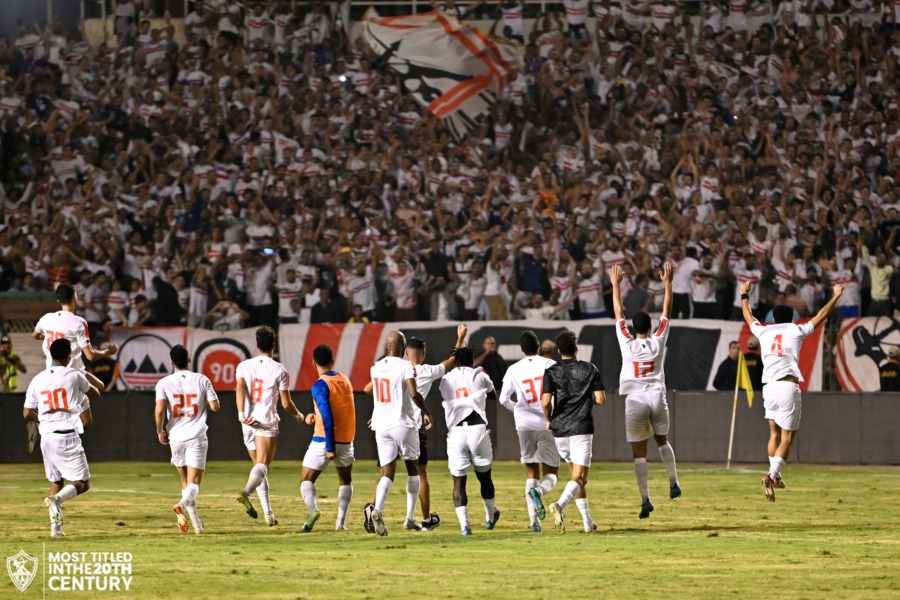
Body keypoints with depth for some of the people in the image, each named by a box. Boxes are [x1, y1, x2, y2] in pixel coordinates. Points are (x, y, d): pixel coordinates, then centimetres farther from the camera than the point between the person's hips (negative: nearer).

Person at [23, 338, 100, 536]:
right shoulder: (74, 375, -3)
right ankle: (57, 499, -29)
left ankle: (55, 526, 8)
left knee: (56, 481, 17)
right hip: (68, 436, -5)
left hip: (47, 437, 5)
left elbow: (27, 414, 6)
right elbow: (95, 394, 14)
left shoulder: (37, 380, 6)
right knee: (82, 483, 0)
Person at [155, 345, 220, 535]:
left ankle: (195, 520, 10)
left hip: (176, 437, 1)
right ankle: (184, 503, -36)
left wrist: (160, 431, 2)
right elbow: (215, 406, 0)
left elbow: (160, 409, -13)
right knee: (194, 483, -5)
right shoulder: (201, 380, 2)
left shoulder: (164, 383, -1)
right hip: (197, 437, -1)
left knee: (185, 481, 17)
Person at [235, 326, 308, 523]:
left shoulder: (244, 366, 9)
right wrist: (298, 415, 21)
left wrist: (242, 414, -17)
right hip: (267, 422, -4)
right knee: (262, 465, -13)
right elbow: (286, 403, 1)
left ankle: (268, 512, 12)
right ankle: (246, 493, -43)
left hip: (248, 422, 4)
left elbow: (240, 388, -9)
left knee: (259, 466, 15)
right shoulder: (279, 369, 0)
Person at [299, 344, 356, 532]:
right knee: (345, 480, 23)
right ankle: (341, 521, 11)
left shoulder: (320, 386, -14)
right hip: (346, 439, 5)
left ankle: (313, 510, -26)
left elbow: (328, 418, -20)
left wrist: (330, 448, -19)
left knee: (306, 480, 2)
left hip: (324, 440, -5)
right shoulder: (344, 380, 6)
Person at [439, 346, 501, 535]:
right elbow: (493, 396, 24)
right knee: (484, 476, 19)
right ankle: (490, 517, 36)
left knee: (459, 481, 5)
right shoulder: (479, 376, 8)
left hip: (455, 432, 0)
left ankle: (464, 524, -9)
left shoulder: (446, 381, 10)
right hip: (478, 429, 0)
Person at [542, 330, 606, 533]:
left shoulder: (552, 372, 0)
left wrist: (548, 420, 10)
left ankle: (587, 521, 18)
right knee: (579, 478, -6)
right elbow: (601, 399, -3)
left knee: (575, 476, 17)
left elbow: (546, 402, -9)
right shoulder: (590, 369, 1)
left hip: (560, 430, 3)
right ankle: (560, 505, -35)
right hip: (582, 429, -3)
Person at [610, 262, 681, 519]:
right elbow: (666, 313, 7)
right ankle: (673, 482, 12)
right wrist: (668, 283, 13)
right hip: (657, 398, 2)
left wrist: (616, 285, 12)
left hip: (635, 401, -2)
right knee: (662, 440, 24)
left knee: (639, 452, 0)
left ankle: (645, 499, -7)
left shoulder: (627, 343, -4)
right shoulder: (658, 342, -1)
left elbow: (618, 314, 4)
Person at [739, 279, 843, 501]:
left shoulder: (763, 331, 14)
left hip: (769, 388, 3)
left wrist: (744, 295, 51)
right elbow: (821, 316, 16)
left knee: (774, 433, 17)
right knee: (787, 438, -4)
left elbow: (748, 316, 34)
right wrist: (836, 296, 29)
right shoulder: (796, 331, 8)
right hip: (788, 387, -3)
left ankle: (774, 475, 7)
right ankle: (772, 475, -22)